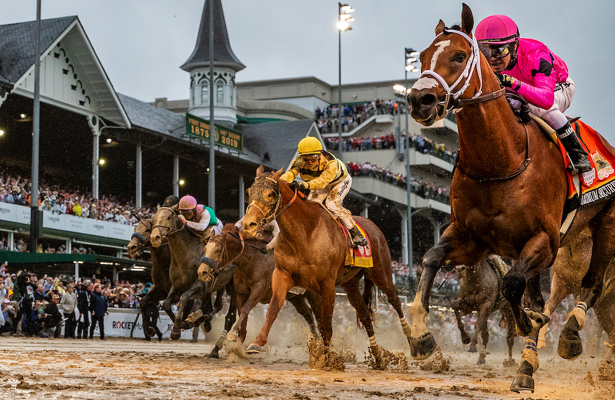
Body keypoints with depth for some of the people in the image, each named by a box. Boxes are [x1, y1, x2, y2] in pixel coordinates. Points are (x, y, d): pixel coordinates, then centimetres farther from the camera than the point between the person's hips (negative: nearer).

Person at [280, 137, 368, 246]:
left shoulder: (331, 163, -43)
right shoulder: (300, 162, -29)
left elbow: (322, 181, -56)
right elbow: (290, 173, -44)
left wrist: (306, 185, -75)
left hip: (341, 181, -5)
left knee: (331, 204, -26)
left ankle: (355, 232, -15)